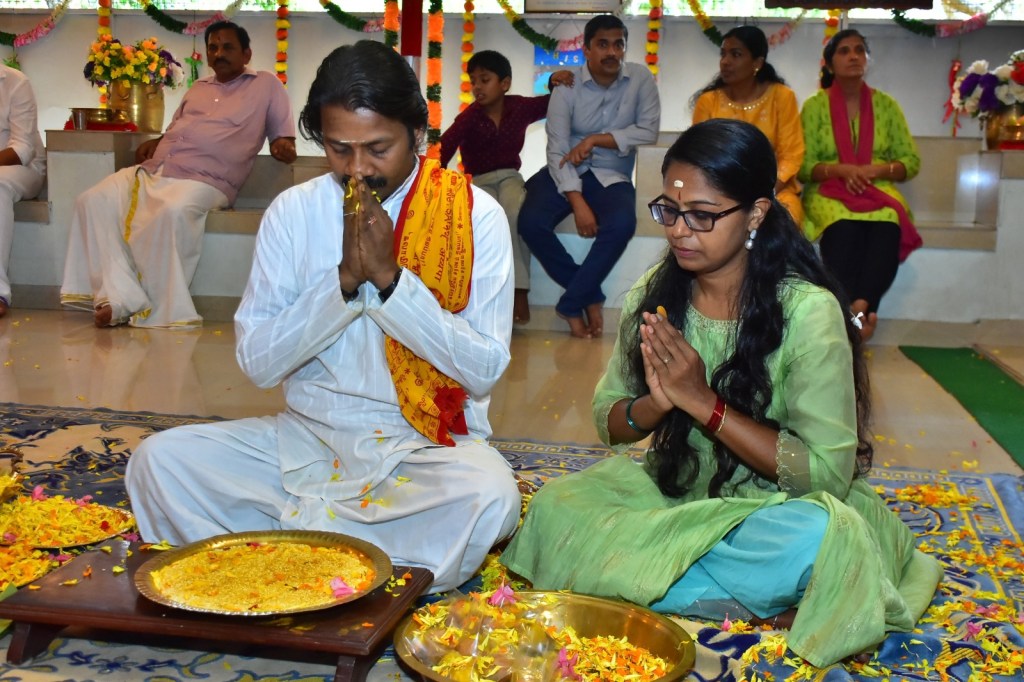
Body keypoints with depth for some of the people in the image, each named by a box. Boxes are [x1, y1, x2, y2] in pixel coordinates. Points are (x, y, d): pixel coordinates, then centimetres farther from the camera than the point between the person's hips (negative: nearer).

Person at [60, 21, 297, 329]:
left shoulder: (266, 84, 13)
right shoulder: (198, 87, 29)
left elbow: (284, 137, 10)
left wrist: (284, 146, -15)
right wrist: (155, 142, 14)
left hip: (203, 180, -6)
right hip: (152, 171, 7)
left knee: (172, 212, -40)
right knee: (93, 200, -18)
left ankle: (161, 310, -30)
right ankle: (120, 297, -28)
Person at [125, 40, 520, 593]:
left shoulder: (474, 215, -6)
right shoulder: (293, 212, 1)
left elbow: (485, 369, -11)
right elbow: (257, 361, -4)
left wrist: (389, 277, -18)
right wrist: (345, 280, -16)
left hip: (427, 444, -2)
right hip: (308, 438, 2)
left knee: (490, 496, -34)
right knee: (159, 461, -17)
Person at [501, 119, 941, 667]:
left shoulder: (808, 312, -16)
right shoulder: (654, 294, -3)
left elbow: (827, 473, -17)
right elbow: (608, 422, 4)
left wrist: (704, 402, -24)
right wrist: (657, 404, -20)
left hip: (774, 510, -4)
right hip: (672, 493, 5)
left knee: (814, 539, -37)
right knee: (556, 507, -21)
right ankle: (746, 607, -18)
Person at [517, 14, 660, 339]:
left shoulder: (640, 78, -3)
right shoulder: (567, 87, -8)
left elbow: (649, 131, -9)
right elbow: (557, 150, -14)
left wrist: (595, 140, -18)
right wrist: (578, 204, -26)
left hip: (612, 176, 0)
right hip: (566, 173, 0)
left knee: (621, 224, -33)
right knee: (531, 222, -27)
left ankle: (571, 303, -16)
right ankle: (590, 296, -8)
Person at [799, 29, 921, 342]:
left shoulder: (886, 104, 13)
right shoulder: (815, 106, 6)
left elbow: (911, 161, 10)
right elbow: (803, 167, 1)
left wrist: (876, 169, -10)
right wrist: (841, 169, -16)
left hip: (880, 191, 2)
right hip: (829, 193, -2)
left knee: (886, 233, -35)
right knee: (843, 232, -37)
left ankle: (857, 311, -43)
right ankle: (862, 316, -39)